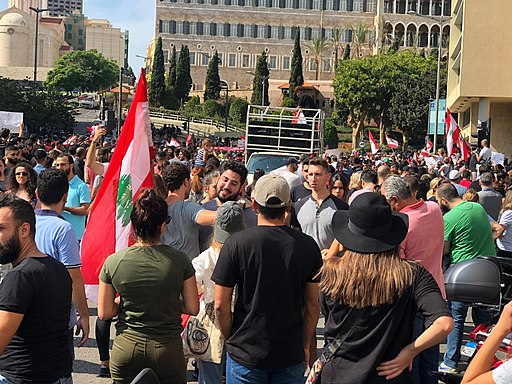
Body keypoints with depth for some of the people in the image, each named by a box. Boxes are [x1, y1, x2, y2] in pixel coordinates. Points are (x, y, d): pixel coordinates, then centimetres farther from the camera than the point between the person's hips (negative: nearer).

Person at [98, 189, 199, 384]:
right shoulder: (179, 260, -9)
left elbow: (104, 313, 0)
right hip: (168, 347, -1)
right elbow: (193, 308, -3)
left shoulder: (113, 262, -6)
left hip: (126, 348, 1)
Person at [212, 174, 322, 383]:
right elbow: (312, 305, -1)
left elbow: (221, 305, -10)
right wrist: (305, 346, 12)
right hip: (291, 355, 2)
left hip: (246, 354, -2)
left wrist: (231, 341, 6)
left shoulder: (236, 243, -12)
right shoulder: (307, 245, -6)